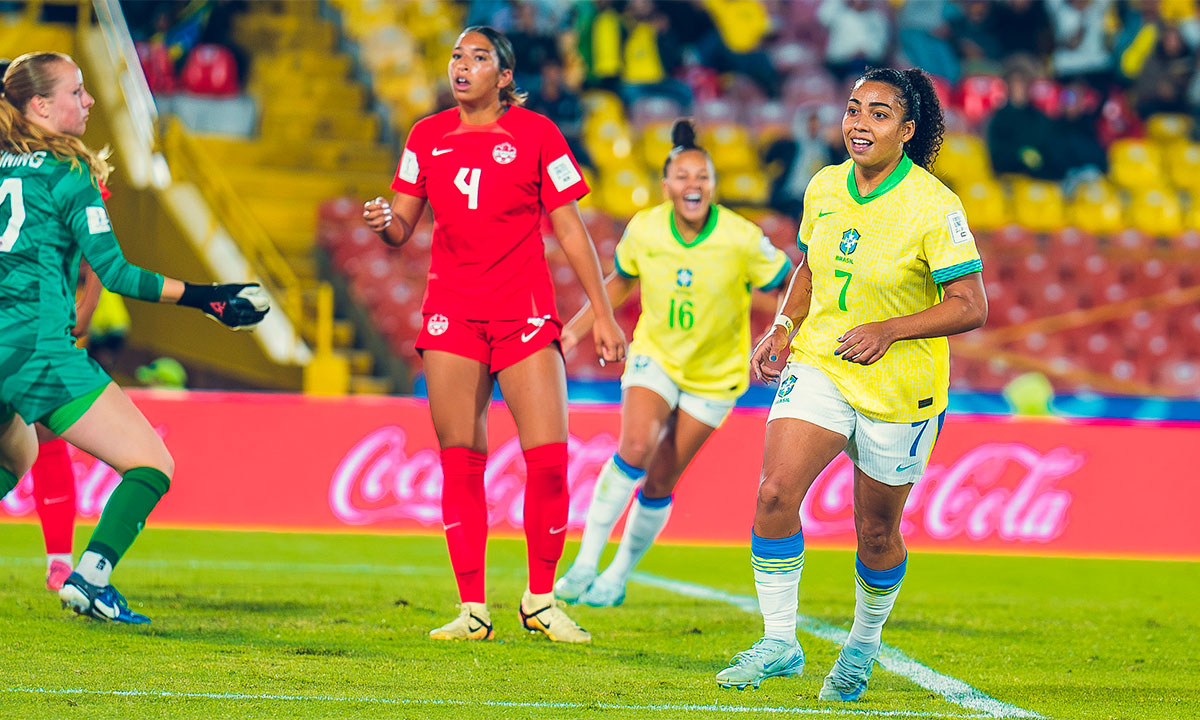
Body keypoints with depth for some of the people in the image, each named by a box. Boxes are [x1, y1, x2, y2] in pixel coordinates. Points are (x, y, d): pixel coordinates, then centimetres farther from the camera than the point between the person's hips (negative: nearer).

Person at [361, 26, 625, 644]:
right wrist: (383, 222, -14)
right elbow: (401, 228, 11)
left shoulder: (535, 134, 0)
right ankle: (472, 610, 4)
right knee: (460, 461, -2)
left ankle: (541, 600, 5)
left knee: (548, 457, -11)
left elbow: (570, 230, 3)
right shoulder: (427, 137, 7)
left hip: (524, 311, -2)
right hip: (451, 310, 2)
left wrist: (603, 314, 0)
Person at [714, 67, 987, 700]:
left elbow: (970, 306, -16)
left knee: (876, 531, 9)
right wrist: (784, 326, 3)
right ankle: (778, 642, -6)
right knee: (775, 492, -16)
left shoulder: (933, 207, -16)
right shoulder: (825, 187, 1)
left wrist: (888, 330, -27)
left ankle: (863, 646, 35)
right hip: (818, 363, 4)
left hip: (899, 388, -4)